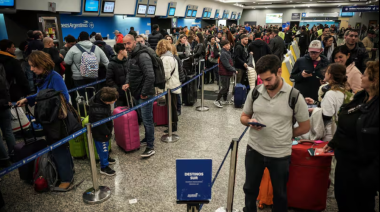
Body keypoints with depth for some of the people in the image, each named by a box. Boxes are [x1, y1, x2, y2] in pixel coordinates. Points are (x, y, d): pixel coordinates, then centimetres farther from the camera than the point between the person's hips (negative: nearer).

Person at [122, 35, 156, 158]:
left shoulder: (143, 56, -19)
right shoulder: (131, 55, 11)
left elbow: (150, 76, -26)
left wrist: (144, 93, -20)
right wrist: (127, 83, 3)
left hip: (145, 94, -9)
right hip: (137, 93, 9)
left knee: (147, 120, -3)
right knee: (144, 118, 20)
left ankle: (150, 147, 7)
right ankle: (147, 139, 36)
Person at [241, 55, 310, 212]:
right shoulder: (254, 92, -5)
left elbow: (305, 127, -2)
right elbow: (244, 117, 6)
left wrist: (284, 136, -1)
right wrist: (250, 122, -15)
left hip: (281, 154, -2)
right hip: (254, 150, 2)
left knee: (280, 194, 19)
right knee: (250, 189, 20)